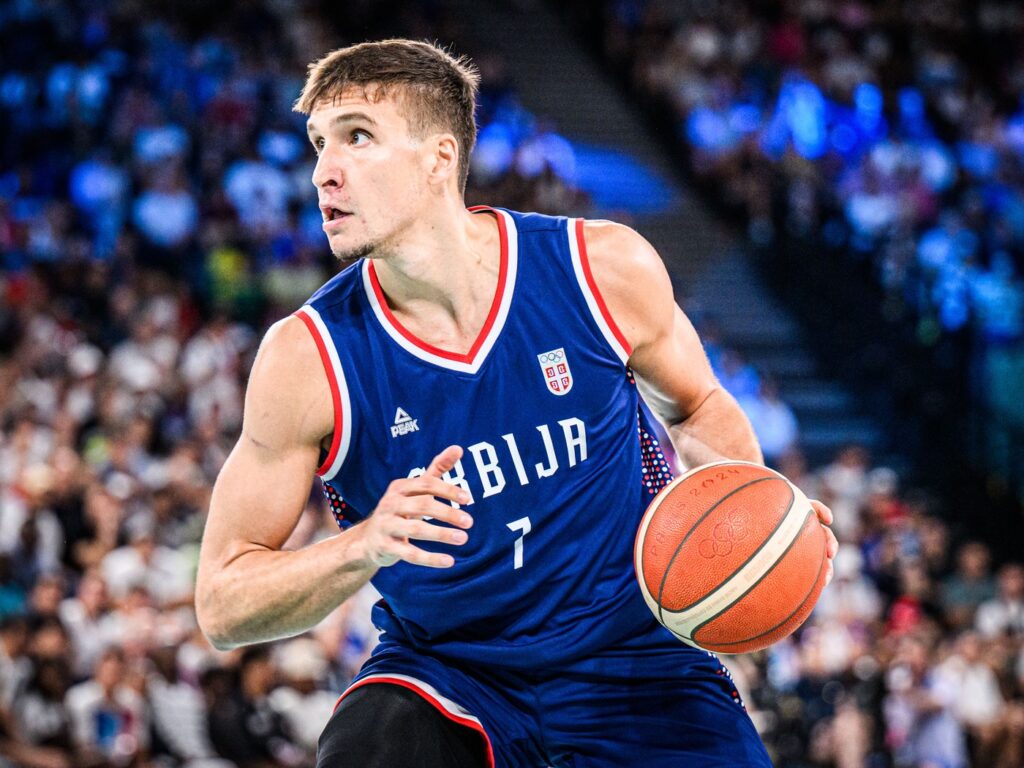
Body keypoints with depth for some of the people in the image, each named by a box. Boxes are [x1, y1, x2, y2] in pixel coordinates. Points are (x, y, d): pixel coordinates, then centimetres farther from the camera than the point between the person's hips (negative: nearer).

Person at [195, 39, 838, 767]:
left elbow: (696, 406, 10)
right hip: (442, 672, -1)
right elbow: (221, 604, -11)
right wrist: (364, 546, -29)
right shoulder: (308, 357, -14)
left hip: (632, 656, 1)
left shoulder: (607, 267, -11)